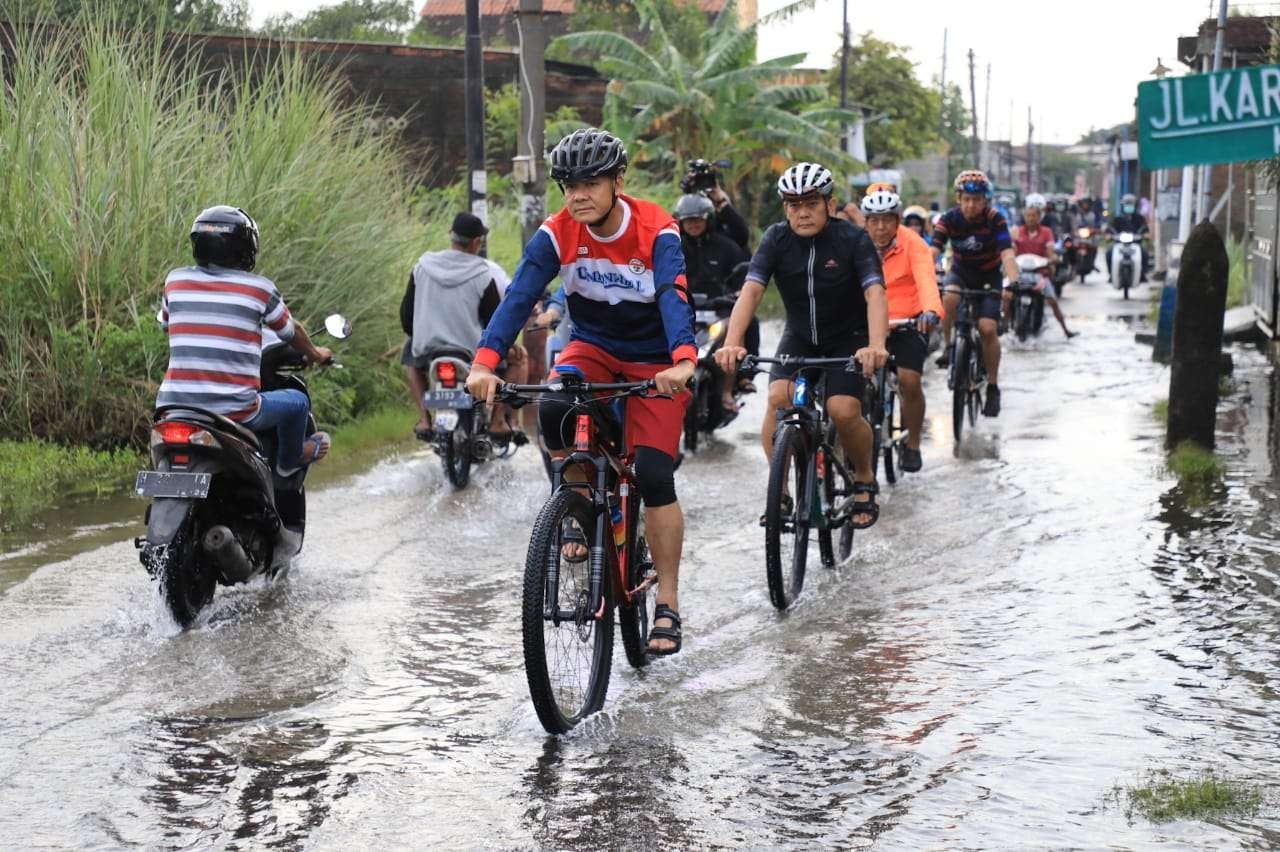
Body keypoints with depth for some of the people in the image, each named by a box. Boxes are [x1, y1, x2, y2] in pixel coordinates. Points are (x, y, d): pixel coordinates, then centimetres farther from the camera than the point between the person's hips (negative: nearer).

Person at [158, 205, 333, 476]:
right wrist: (316, 355, 36)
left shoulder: (175, 280, 5)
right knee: (297, 401, 24)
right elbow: (292, 332, 13)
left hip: (174, 405, 3)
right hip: (236, 411, -3)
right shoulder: (260, 288, -3)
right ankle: (289, 460, 47)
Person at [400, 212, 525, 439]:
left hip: (428, 353, 3)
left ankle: (424, 418, 20)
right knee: (517, 357, 20)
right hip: (475, 354, -3)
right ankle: (498, 419, 7)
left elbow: (406, 317, 7)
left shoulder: (422, 267, -1)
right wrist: (507, 346, 12)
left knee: (409, 354, 37)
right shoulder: (485, 274, -12)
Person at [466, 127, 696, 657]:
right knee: (553, 409, -30)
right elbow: (519, 296, -25)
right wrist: (484, 363, -41)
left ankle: (668, 605, -2)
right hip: (594, 347, 3)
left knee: (654, 476, -13)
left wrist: (682, 362, -58)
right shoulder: (558, 234, -15)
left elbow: (674, 298, -38)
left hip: (655, 362, -2)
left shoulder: (657, 232, -23)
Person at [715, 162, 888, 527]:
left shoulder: (852, 239, -19)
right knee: (778, 399, -22)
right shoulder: (776, 239, -13)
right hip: (799, 337, 2)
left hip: (848, 339, -2)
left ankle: (865, 478, 6)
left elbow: (874, 293, -31)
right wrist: (732, 343, -41)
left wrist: (876, 345, -50)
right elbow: (751, 290, -24)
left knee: (843, 410, -23)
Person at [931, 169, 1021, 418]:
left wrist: (1014, 283, -50)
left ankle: (993, 386, 0)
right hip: (960, 271, 1)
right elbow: (932, 252, -28)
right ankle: (948, 346, -11)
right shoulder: (949, 219, -18)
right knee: (949, 298, -34)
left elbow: (1007, 255, -32)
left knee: (988, 328, -15)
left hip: (988, 276, -1)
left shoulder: (995, 220, -22)